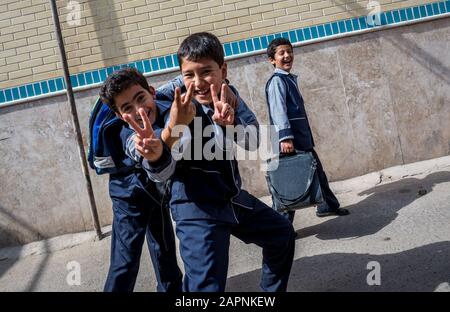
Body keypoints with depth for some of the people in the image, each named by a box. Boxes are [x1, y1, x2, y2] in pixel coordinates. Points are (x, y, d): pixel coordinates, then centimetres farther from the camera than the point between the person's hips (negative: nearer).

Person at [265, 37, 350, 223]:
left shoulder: (290, 79, 20)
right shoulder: (276, 81, -10)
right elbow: (278, 110, -22)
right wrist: (285, 137, -33)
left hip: (303, 139, 10)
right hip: (291, 142, -10)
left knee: (318, 173, 22)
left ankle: (329, 206, 42)